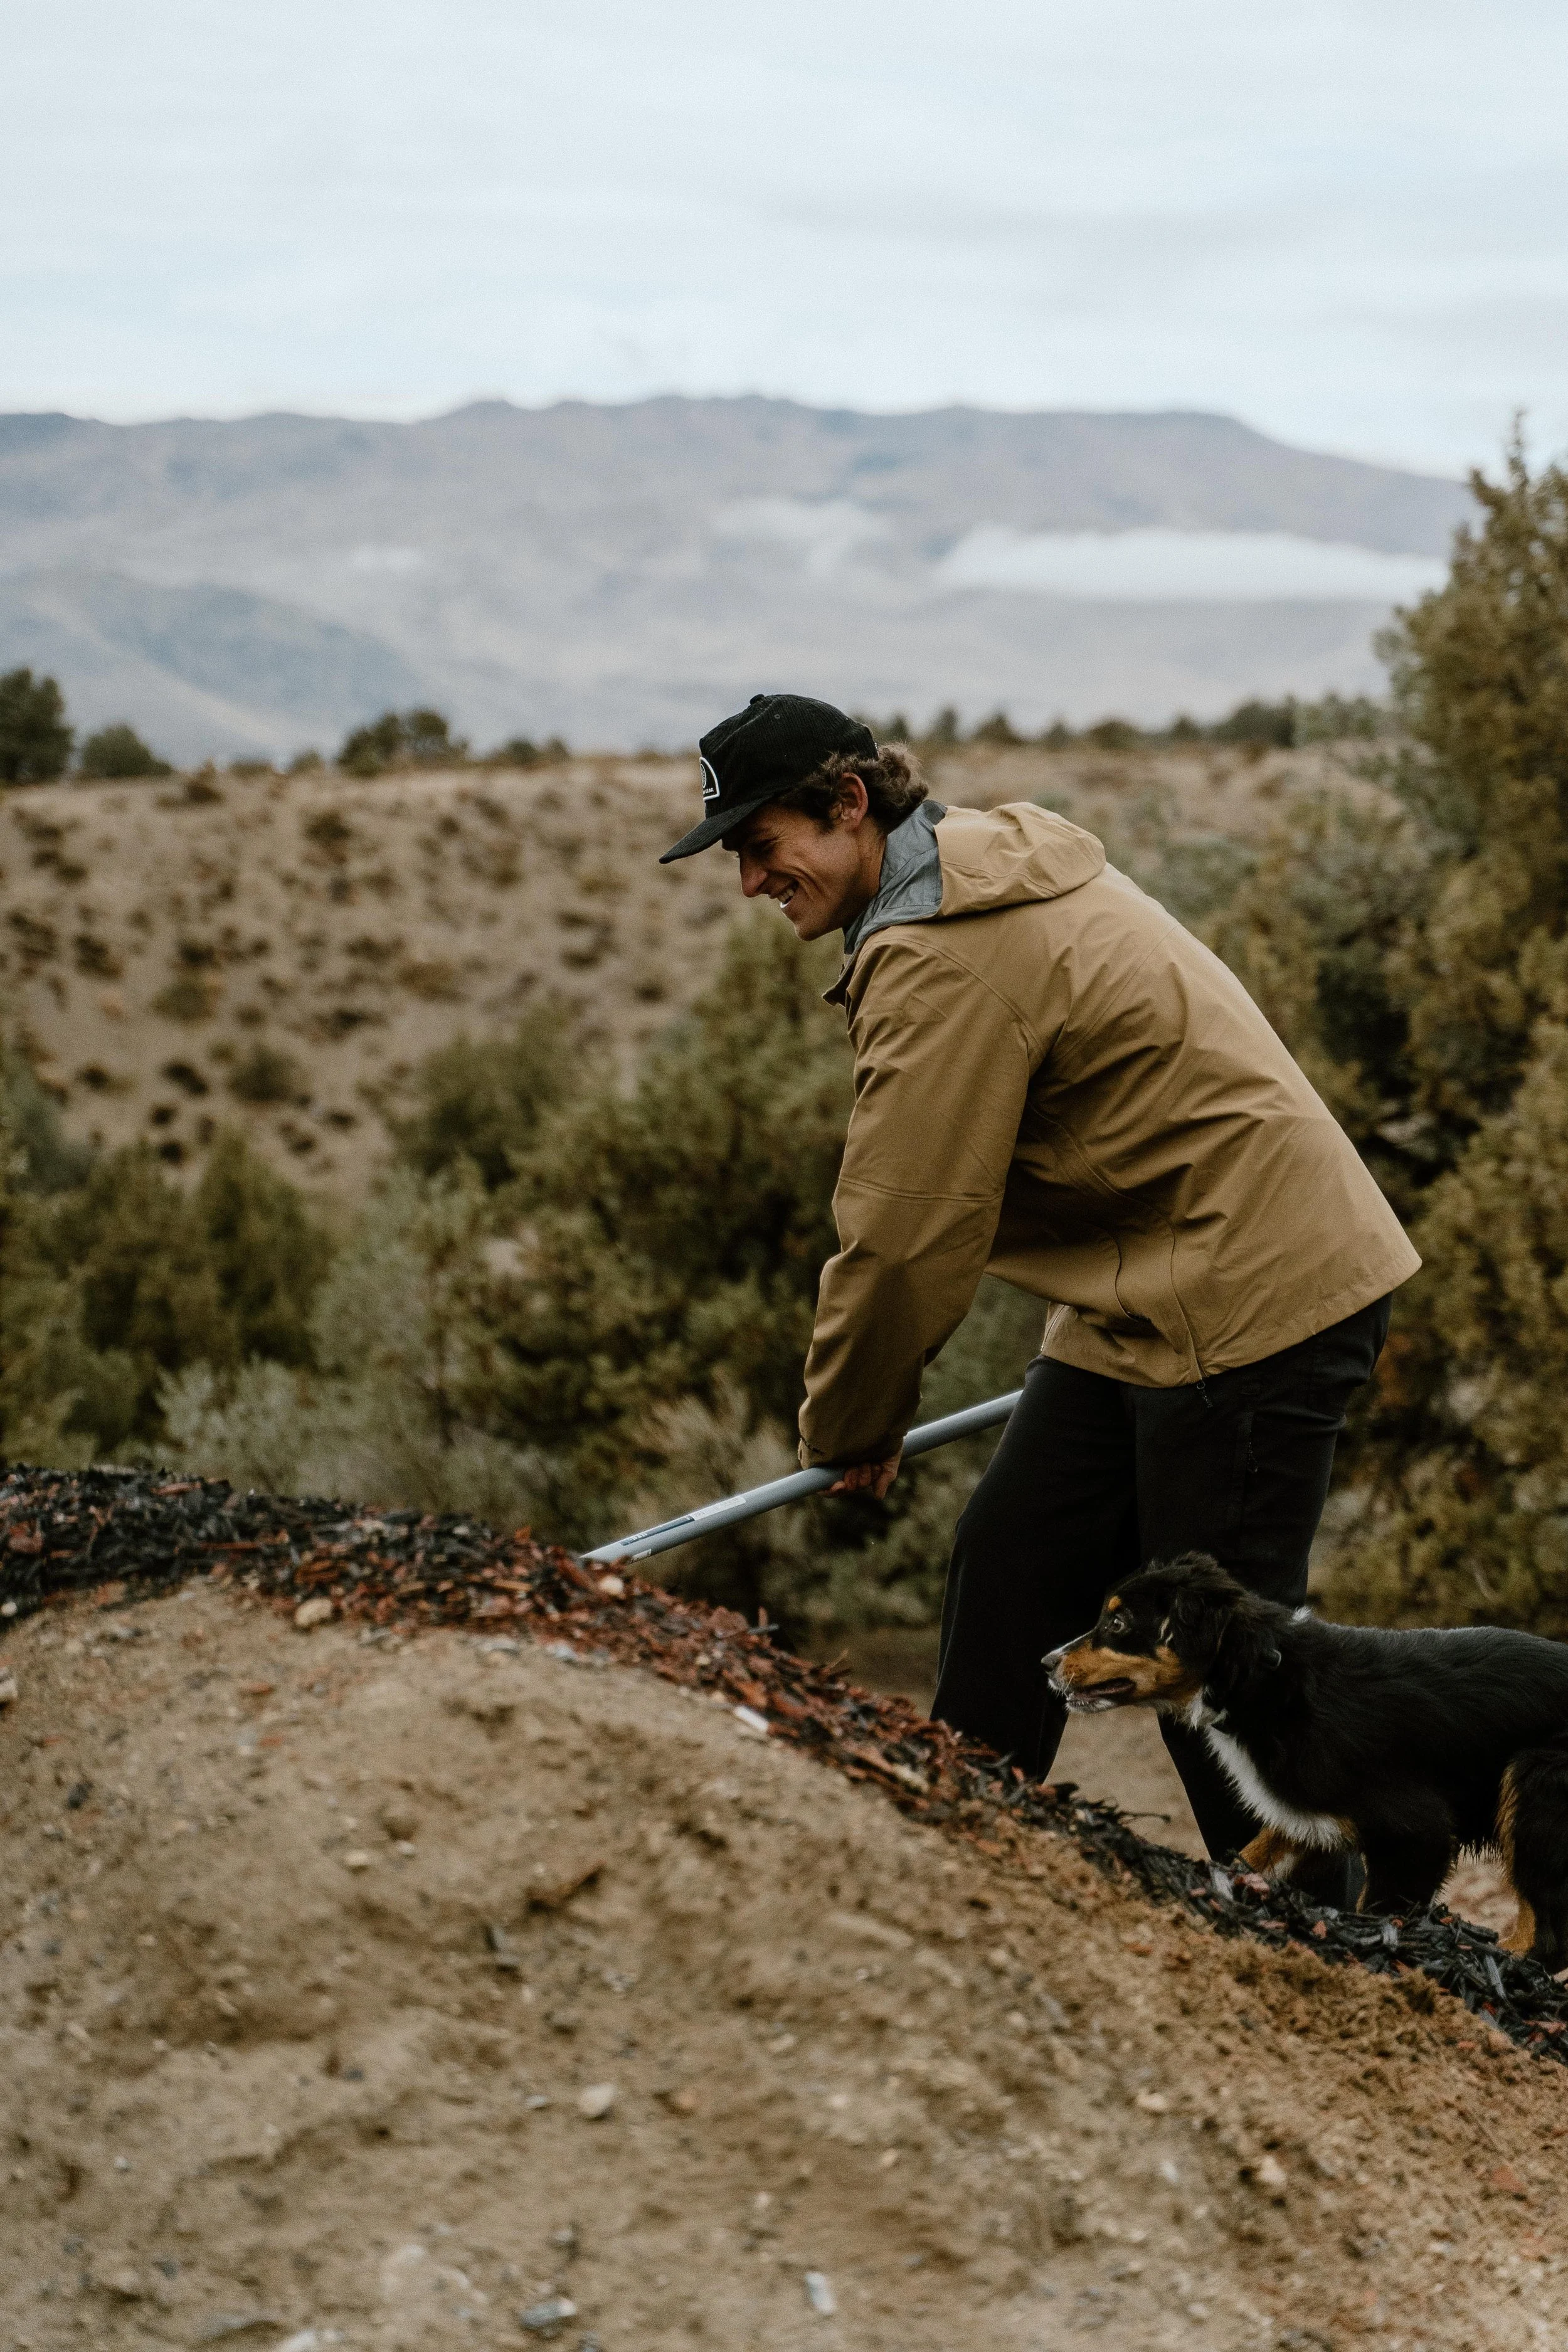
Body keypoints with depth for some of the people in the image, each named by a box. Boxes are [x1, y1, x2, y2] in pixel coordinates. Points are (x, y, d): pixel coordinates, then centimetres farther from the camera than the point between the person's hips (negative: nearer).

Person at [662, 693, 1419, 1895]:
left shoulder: (944, 958, -21)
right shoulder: (999, 867, 13)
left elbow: (909, 1230, -18)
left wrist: (853, 1428, -4)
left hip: (1249, 1296, -10)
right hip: (1152, 1293, 10)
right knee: (1008, 1569, 11)